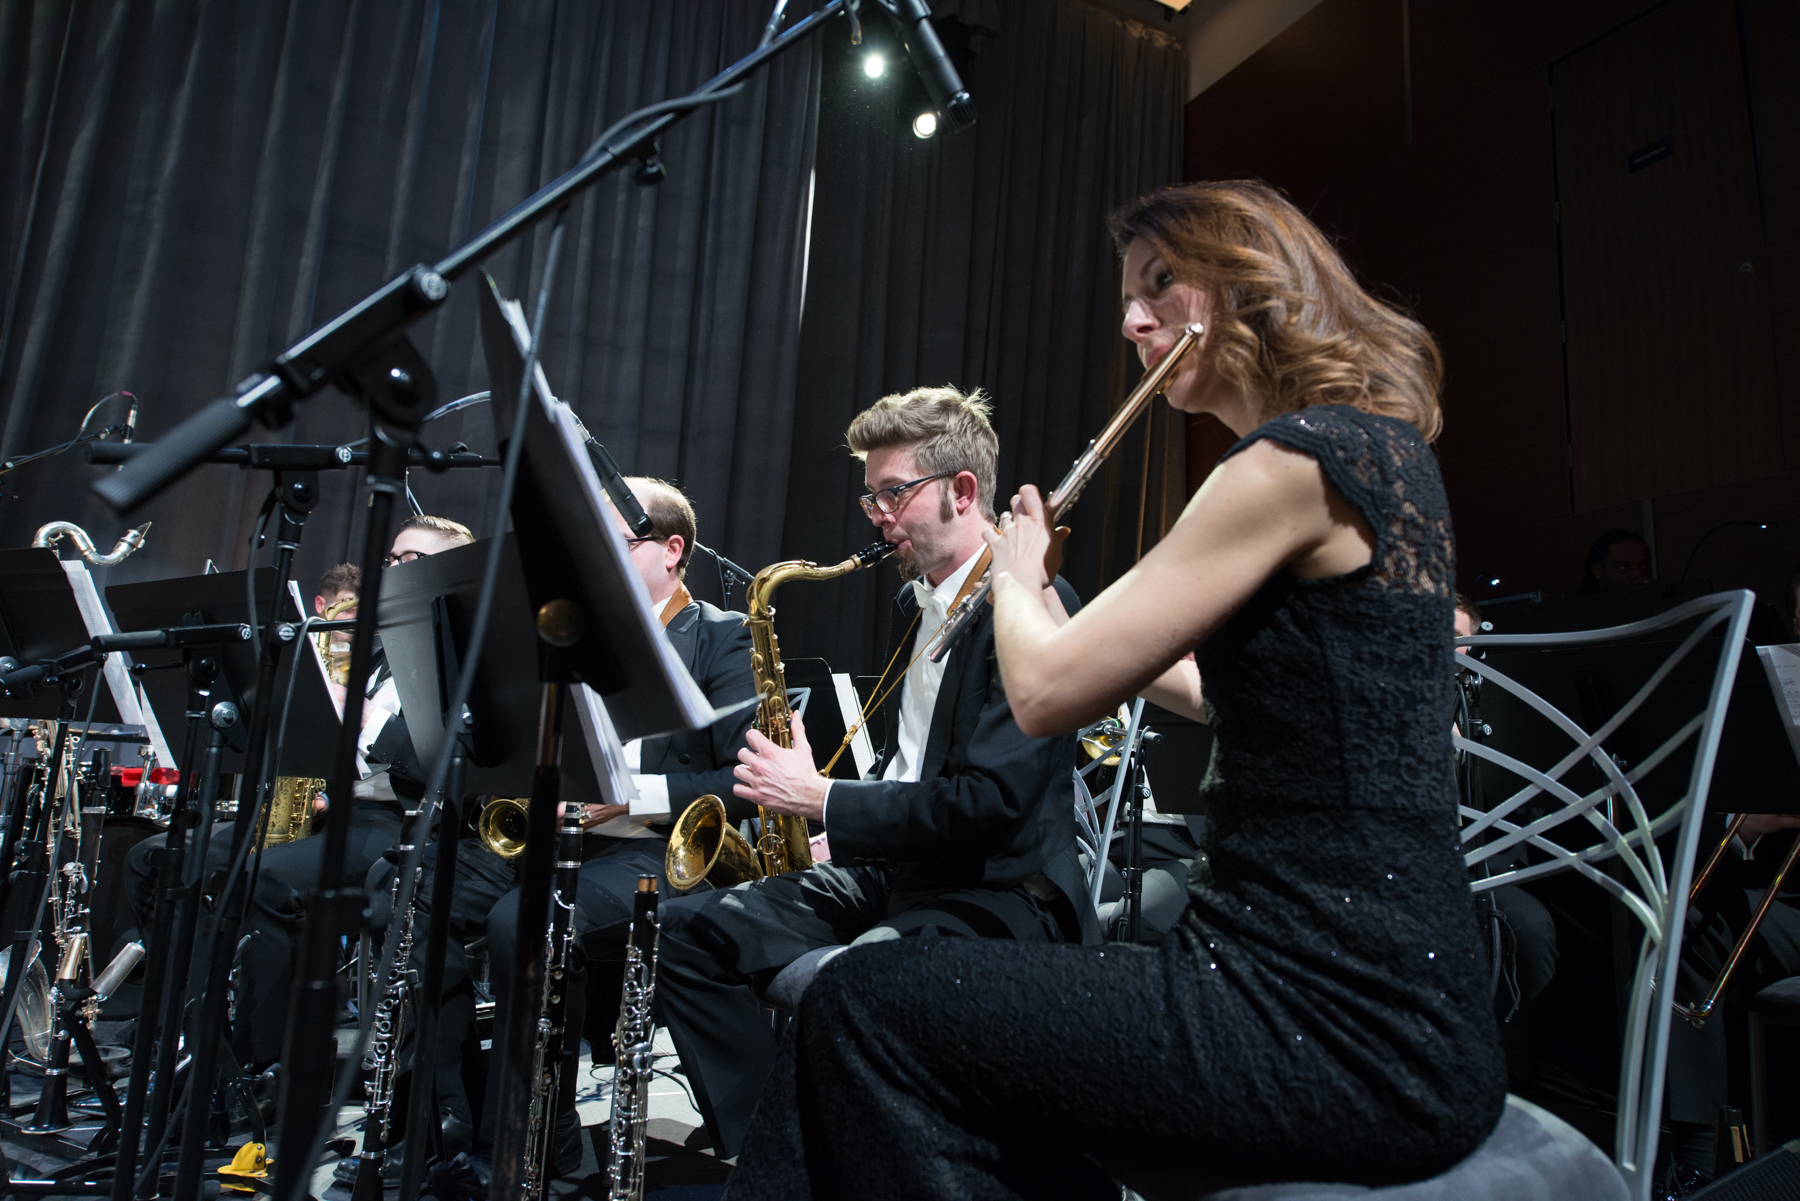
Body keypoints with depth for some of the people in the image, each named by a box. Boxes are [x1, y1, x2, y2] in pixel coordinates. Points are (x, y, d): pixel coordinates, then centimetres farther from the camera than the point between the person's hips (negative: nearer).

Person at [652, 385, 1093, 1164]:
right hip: (894, 871, 9)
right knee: (686, 930, -2)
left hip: (1000, 895, -9)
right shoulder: (913, 602, 14)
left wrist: (824, 800, -17)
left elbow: (989, 803, -23)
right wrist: (840, 832, 5)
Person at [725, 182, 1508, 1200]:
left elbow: (1047, 693, -17)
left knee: (869, 1003, -4)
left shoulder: (1297, 463, -17)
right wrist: (1051, 601, 20)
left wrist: (1015, 575, 5)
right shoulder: (1379, 451, 13)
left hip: (1346, 1028, -9)